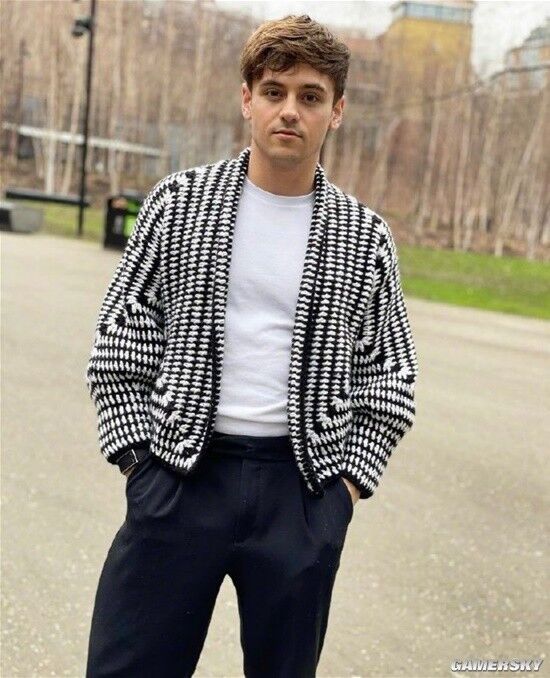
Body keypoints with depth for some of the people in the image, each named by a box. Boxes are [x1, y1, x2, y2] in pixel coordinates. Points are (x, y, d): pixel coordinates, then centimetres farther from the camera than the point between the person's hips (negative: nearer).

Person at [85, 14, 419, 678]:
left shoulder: (365, 237, 4)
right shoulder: (179, 201, 2)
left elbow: (391, 377, 10)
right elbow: (117, 344, 5)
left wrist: (346, 482, 2)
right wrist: (140, 451, -2)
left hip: (304, 490, 1)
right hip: (179, 473, 0)